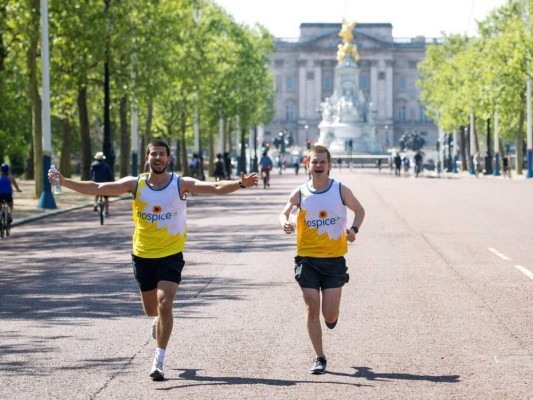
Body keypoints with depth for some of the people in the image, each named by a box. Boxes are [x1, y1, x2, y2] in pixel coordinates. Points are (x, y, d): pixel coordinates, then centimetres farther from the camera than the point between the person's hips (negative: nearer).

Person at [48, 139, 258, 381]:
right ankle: (159, 321, 53)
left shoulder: (181, 184, -9)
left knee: (164, 306, -16)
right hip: (143, 255, 3)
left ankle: (159, 361, -9)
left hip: (171, 255, -3)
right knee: (151, 309, 14)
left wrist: (240, 185, -37)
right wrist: (64, 182, -17)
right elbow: (98, 188, -7)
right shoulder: (135, 184, -4)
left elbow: (215, 188, -20)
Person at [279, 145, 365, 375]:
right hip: (307, 258, 1)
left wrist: (353, 229, -7)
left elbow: (359, 210, 12)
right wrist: (284, 222, -13)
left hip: (334, 259, 0)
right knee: (312, 308, -4)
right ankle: (319, 358, 9)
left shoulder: (340, 190, -1)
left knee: (329, 314, -4)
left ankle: (332, 316, 35)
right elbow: (284, 213, 12)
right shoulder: (300, 193, 0)